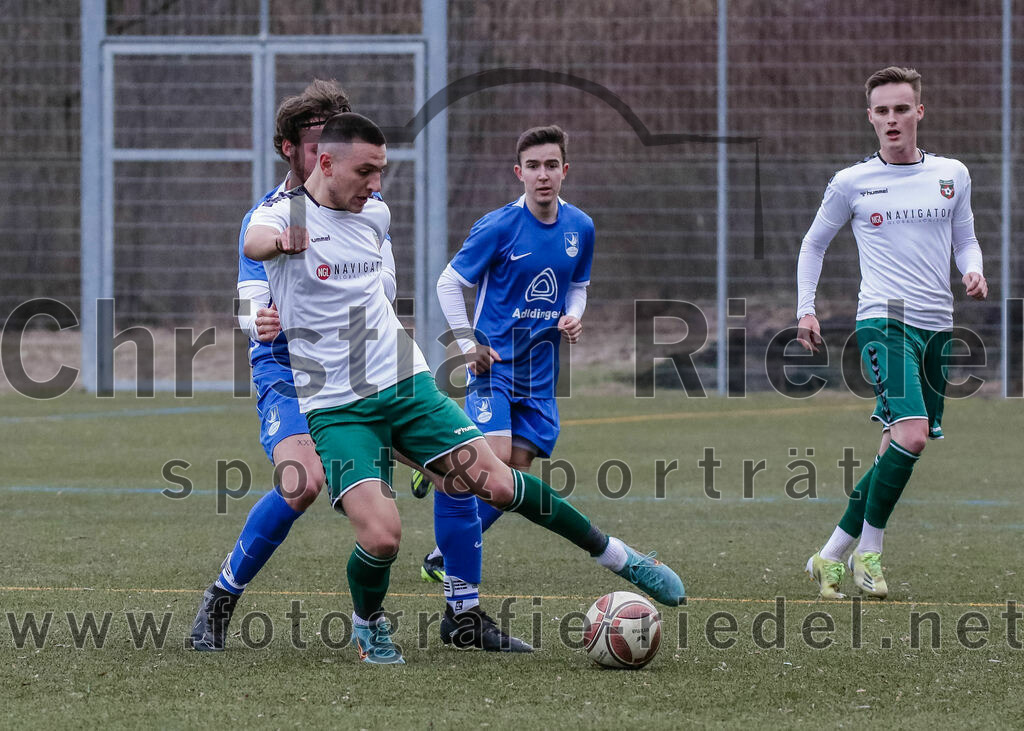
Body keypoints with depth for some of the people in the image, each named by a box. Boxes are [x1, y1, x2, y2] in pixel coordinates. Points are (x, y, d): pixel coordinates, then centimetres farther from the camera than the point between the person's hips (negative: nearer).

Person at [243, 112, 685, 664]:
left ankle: (619, 558, 9)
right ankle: (367, 624, 11)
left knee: (496, 483, -8)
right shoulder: (284, 212, -10)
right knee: (381, 535, -21)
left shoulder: (375, 215, 9)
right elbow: (255, 243, -36)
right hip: (336, 407, -4)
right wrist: (280, 241, -58)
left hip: (406, 385, 4)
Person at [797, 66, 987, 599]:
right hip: (883, 319, -5)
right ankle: (868, 553, -10)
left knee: (898, 452, 5)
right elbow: (814, 244, 14)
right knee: (913, 433, -23)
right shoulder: (852, 183, 3)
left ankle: (831, 556, 16)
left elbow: (965, 240, 20)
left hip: (937, 326, 5)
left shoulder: (952, 175, 10)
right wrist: (806, 309, 5)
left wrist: (974, 271, -2)